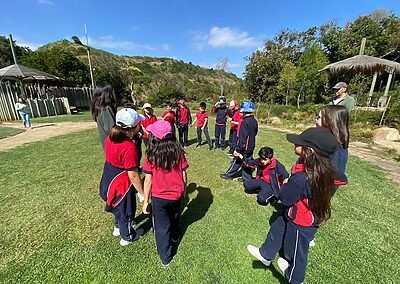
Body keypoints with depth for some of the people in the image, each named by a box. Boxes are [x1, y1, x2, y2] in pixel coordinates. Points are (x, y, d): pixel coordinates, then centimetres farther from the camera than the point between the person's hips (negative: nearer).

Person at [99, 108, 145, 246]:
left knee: (119, 206, 32)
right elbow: (133, 175, -28)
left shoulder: (111, 137, -8)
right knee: (126, 210, 18)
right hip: (121, 184, -8)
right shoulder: (129, 148, -34)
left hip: (108, 179, 8)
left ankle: (118, 227, 58)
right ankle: (127, 237, 44)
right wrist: (142, 194, -16)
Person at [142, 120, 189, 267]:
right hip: (177, 194, 3)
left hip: (159, 197, -2)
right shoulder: (178, 151, -13)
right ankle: (175, 236, 58)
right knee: (174, 218, 31)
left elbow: (148, 180, -14)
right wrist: (183, 189, 11)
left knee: (161, 226, 18)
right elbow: (184, 175, -7)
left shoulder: (151, 155, -18)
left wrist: (146, 201, -2)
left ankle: (165, 258, 35)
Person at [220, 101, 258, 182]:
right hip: (251, 147, 8)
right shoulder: (254, 121, 4)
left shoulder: (245, 122, -23)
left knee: (236, 161, 8)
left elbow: (242, 138, -26)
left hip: (244, 148, -8)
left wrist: (237, 149, -22)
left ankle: (229, 175, 25)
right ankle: (247, 178, 25)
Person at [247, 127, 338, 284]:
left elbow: (284, 197, -27)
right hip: (299, 216, 8)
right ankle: (265, 255, 52)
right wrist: (290, 184, -7)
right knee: (276, 229, 26)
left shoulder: (302, 178, -41)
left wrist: (286, 185, -10)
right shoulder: (319, 169, -15)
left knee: (296, 252, 21)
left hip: (300, 224, -7)